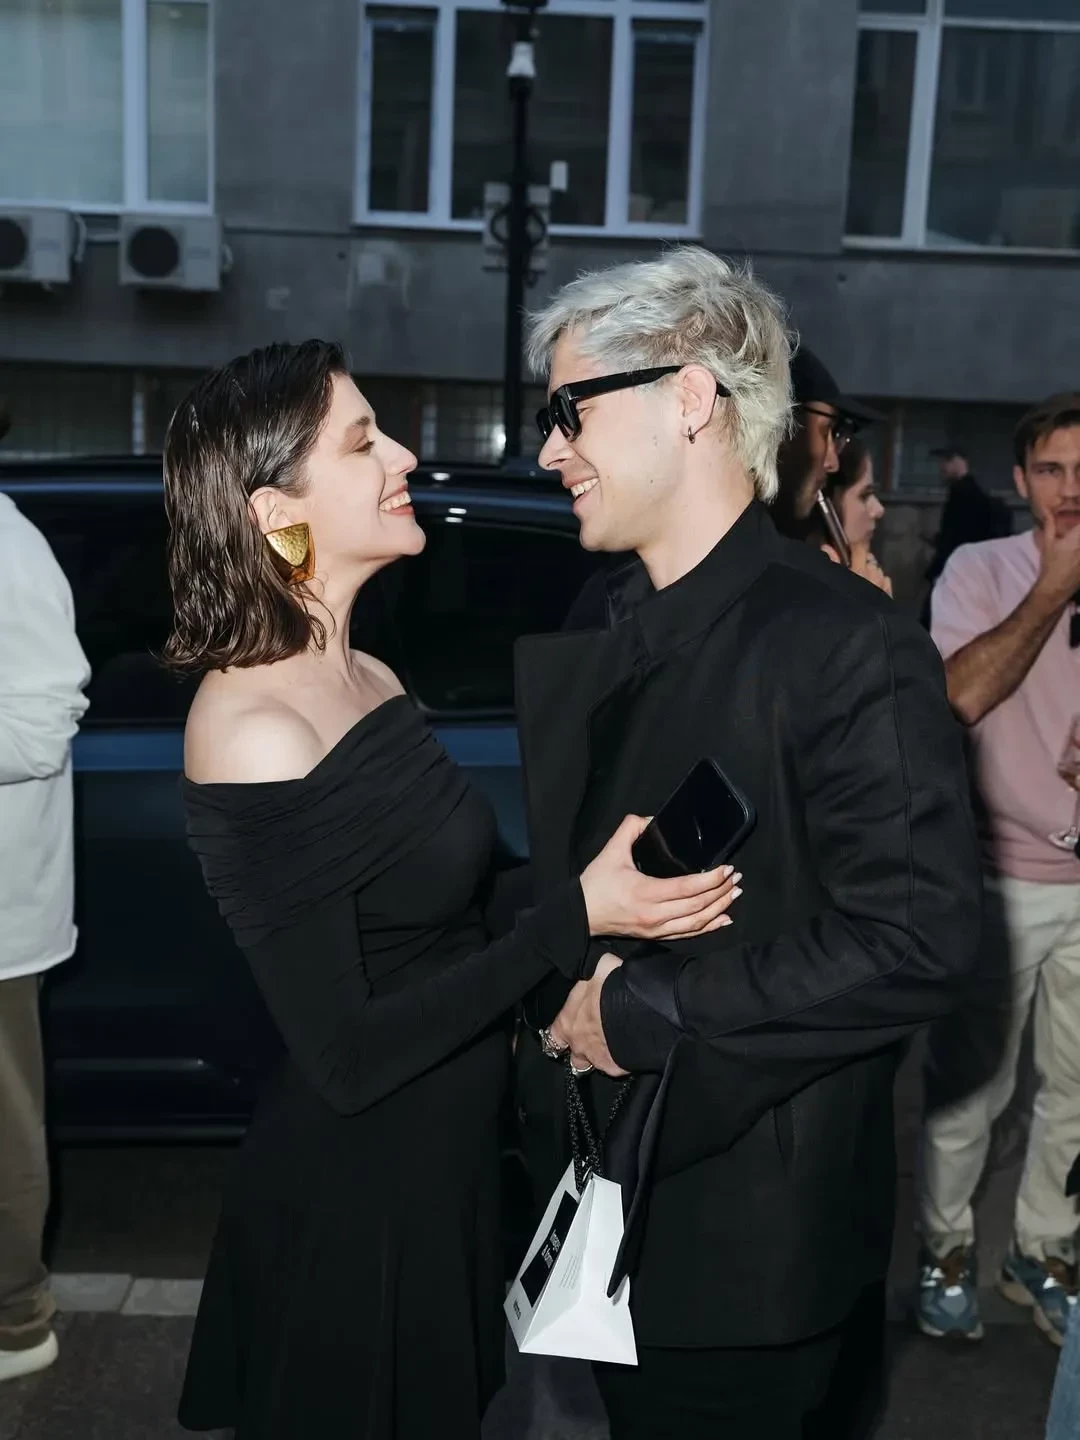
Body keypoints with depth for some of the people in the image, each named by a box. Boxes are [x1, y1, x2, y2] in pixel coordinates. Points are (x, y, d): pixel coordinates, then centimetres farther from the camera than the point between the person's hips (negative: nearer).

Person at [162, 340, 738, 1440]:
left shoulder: (369, 681, 3)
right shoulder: (252, 732, -25)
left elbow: (442, 905, 6)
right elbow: (346, 1058, -25)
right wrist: (577, 919, -25)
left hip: (443, 1168, 8)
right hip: (352, 1201, -8)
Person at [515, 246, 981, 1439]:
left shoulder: (845, 647, -19)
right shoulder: (569, 649, 6)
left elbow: (917, 938, -24)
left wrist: (645, 1013, -19)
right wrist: (561, 997, -5)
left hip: (754, 1241, -6)